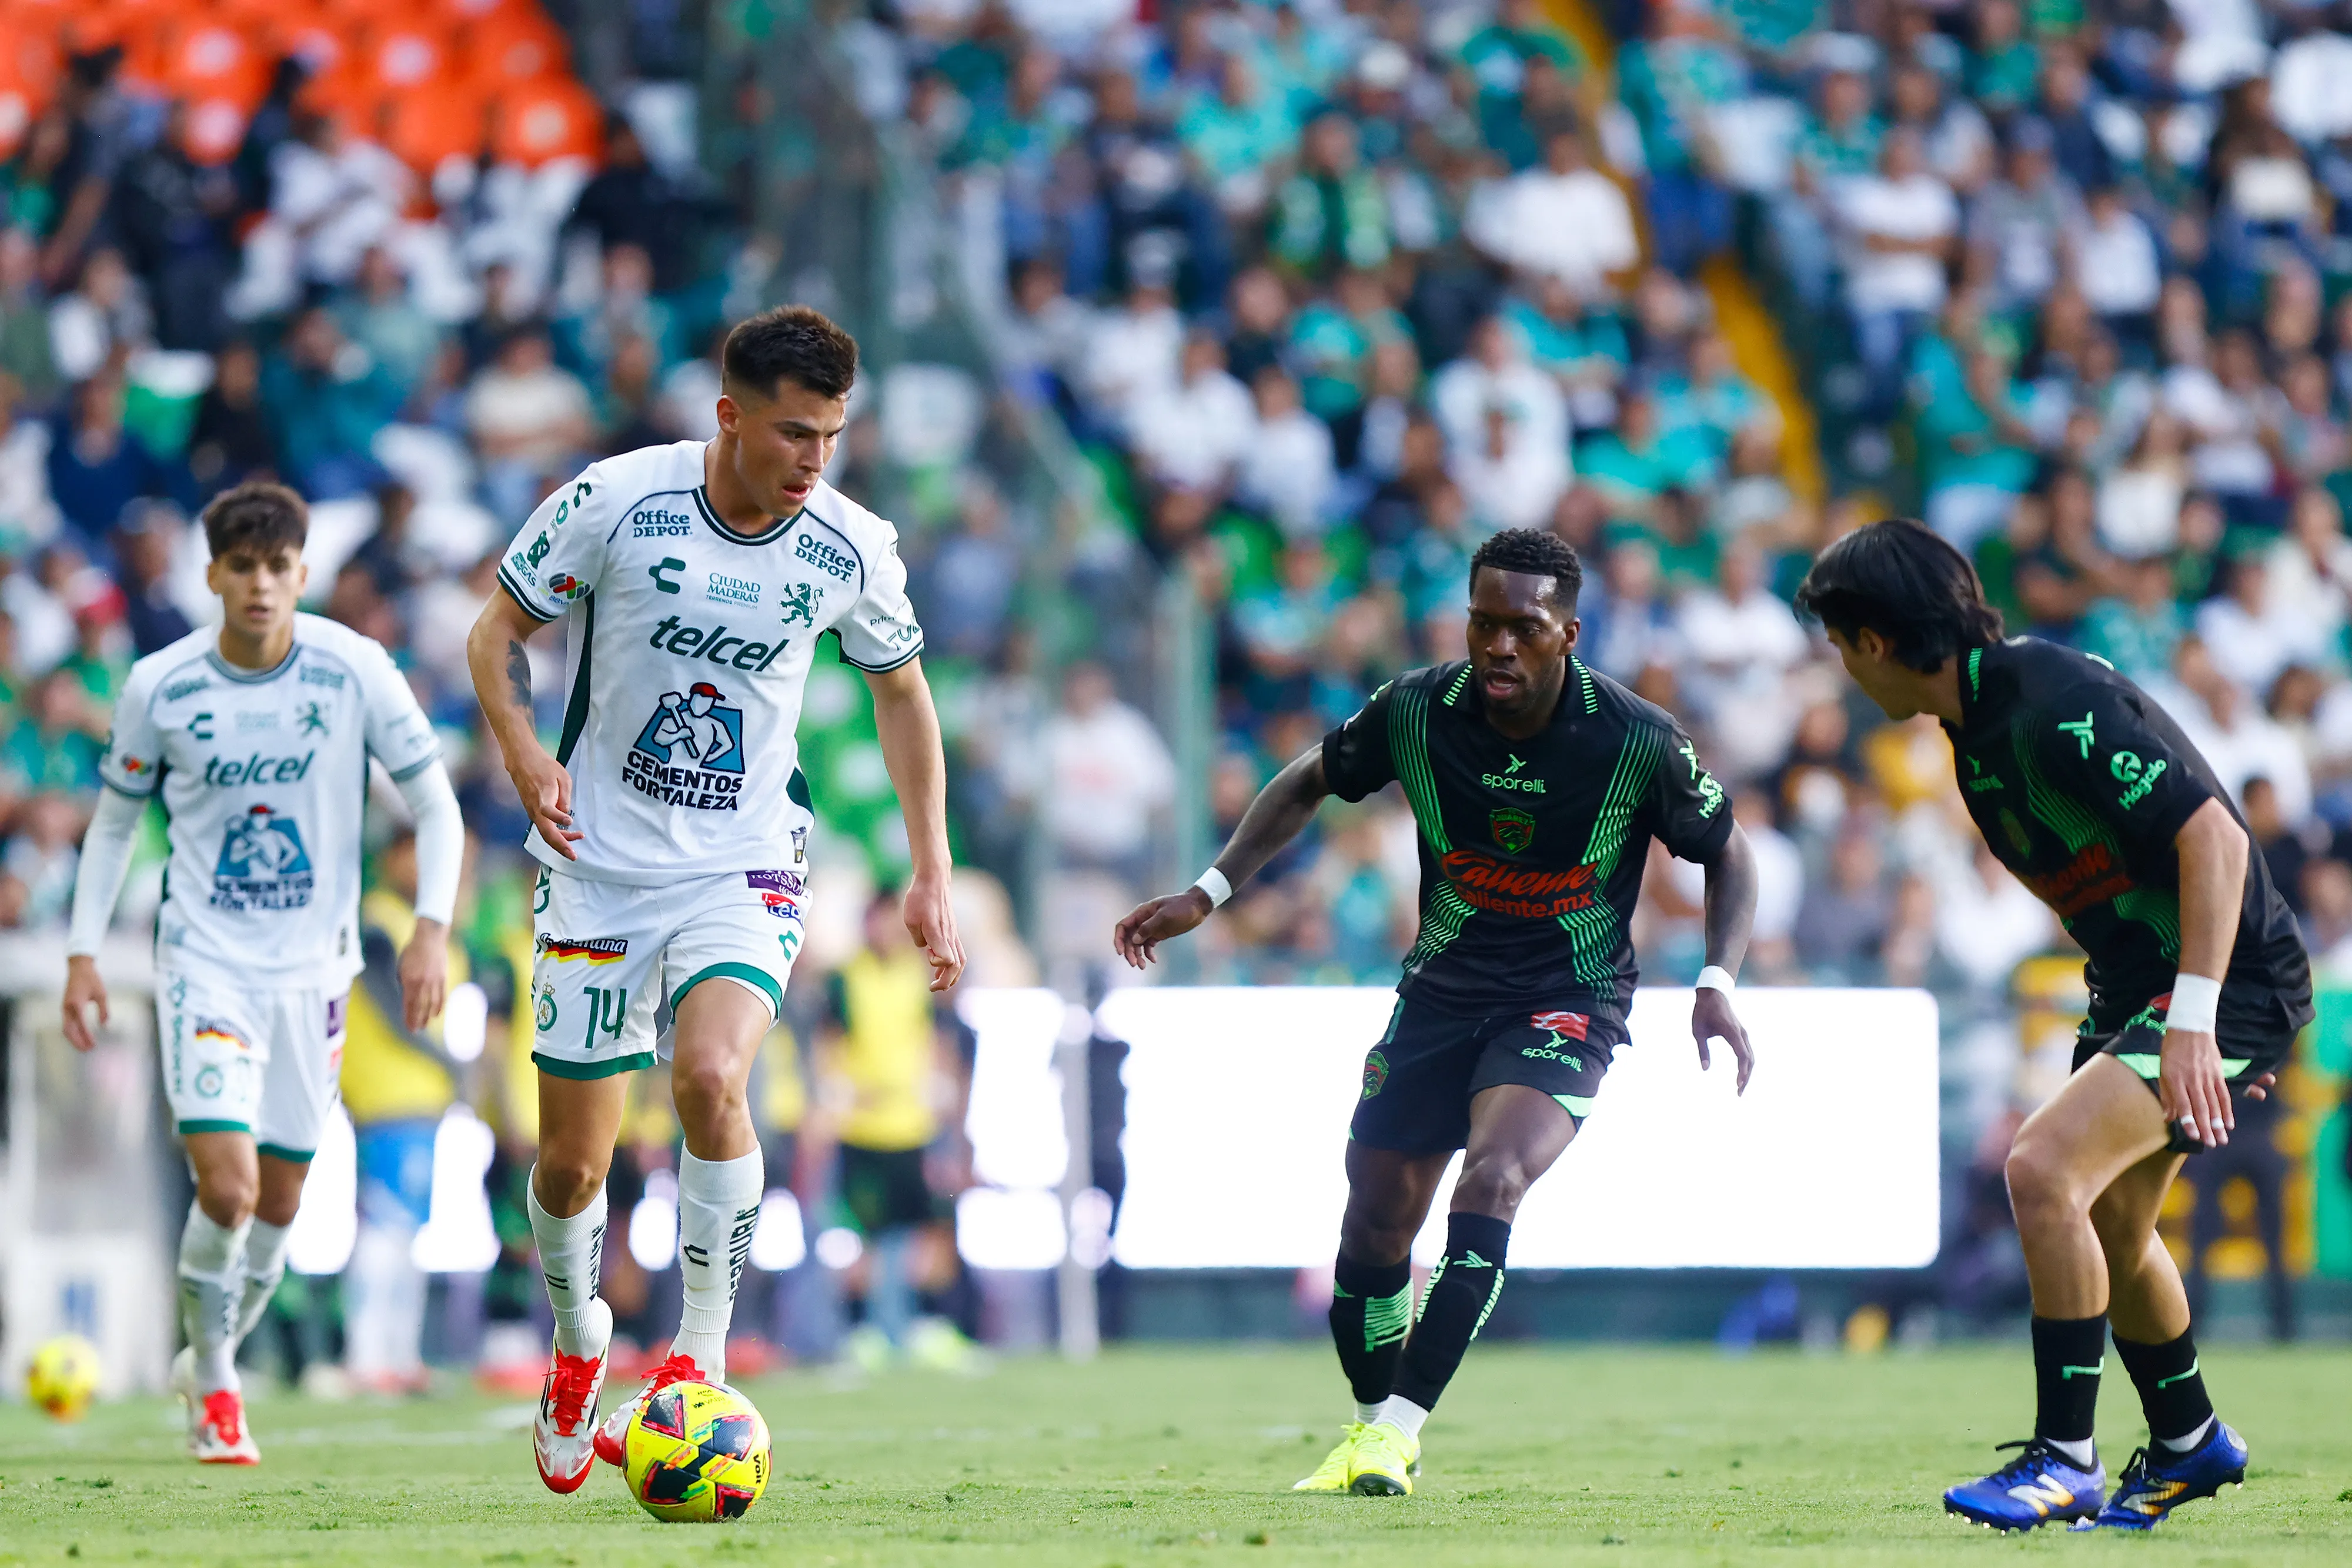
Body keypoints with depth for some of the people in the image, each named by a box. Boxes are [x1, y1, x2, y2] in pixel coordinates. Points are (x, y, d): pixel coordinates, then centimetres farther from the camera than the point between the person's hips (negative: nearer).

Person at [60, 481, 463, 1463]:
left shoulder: (354, 671, -7)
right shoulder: (159, 688, -6)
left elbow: (434, 804, 0)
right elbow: (114, 822, 8)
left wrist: (432, 930, -12)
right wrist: (82, 953, 2)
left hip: (312, 966, 2)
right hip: (204, 962, -2)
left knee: (278, 1202, 7)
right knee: (226, 1185, -17)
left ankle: (212, 1360, 33)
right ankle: (213, 1381, 5)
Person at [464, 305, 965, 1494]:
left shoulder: (852, 550, -6)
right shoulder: (612, 504, -13)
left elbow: (900, 690, 12)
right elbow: (498, 633, 0)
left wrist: (930, 877, 8)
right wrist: (528, 759, -18)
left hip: (744, 869, 0)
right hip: (600, 866, 0)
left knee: (710, 1075, -29)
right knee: (571, 1166, 3)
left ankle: (699, 1359, -14)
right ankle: (579, 1347, 35)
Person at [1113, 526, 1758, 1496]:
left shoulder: (1638, 741, -18)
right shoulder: (1416, 711, -12)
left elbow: (1724, 852, -1)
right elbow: (1310, 785, 8)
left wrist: (1717, 983, -15)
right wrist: (1208, 894, 0)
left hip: (1569, 1006, -3)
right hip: (1441, 991, 4)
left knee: (1491, 1182, -28)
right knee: (1375, 1224, 2)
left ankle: (1395, 1431, -29)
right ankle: (1372, 1430, 26)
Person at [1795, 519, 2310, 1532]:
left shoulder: (2055, 705, -24)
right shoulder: (1977, 730, 7)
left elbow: (2210, 834, -28)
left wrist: (2194, 1022, -32)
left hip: (2231, 986, -10)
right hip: (2137, 984, 10)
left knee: (2045, 1169, -22)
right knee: (2108, 1232, 19)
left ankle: (2067, 1458, -13)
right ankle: (2189, 1444, 40)